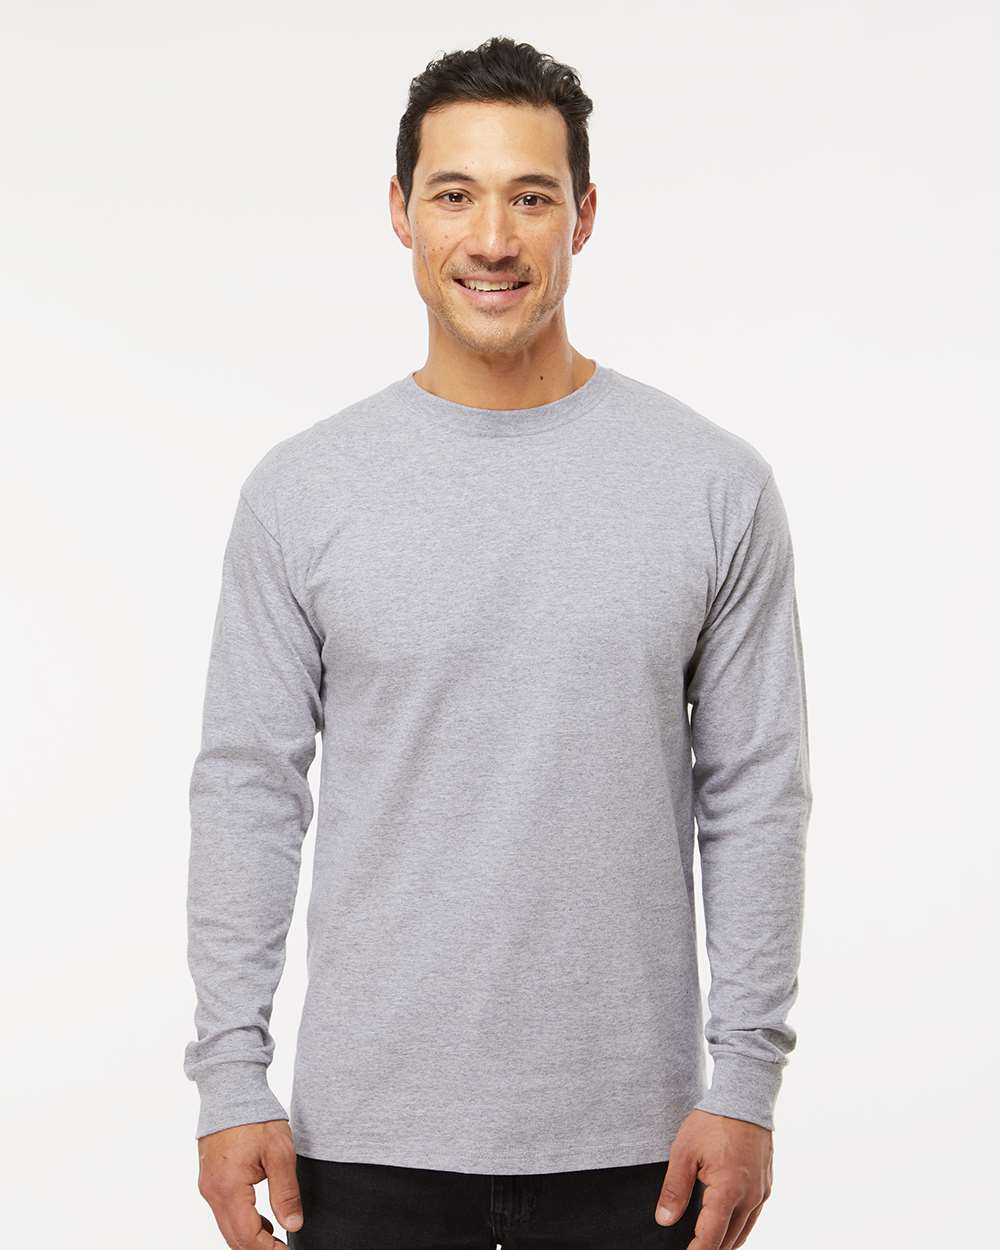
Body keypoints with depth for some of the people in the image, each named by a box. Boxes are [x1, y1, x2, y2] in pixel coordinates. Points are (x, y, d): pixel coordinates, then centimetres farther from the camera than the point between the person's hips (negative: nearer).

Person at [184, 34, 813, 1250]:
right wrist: (230, 1076, -4)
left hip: (628, 1137, 0)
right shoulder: (301, 491, -1)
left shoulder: (713, 485, -2)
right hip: (374, 1131, 0)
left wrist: (746, 1082, -5)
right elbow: (249, 794, 0)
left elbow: (754, 799, -1)